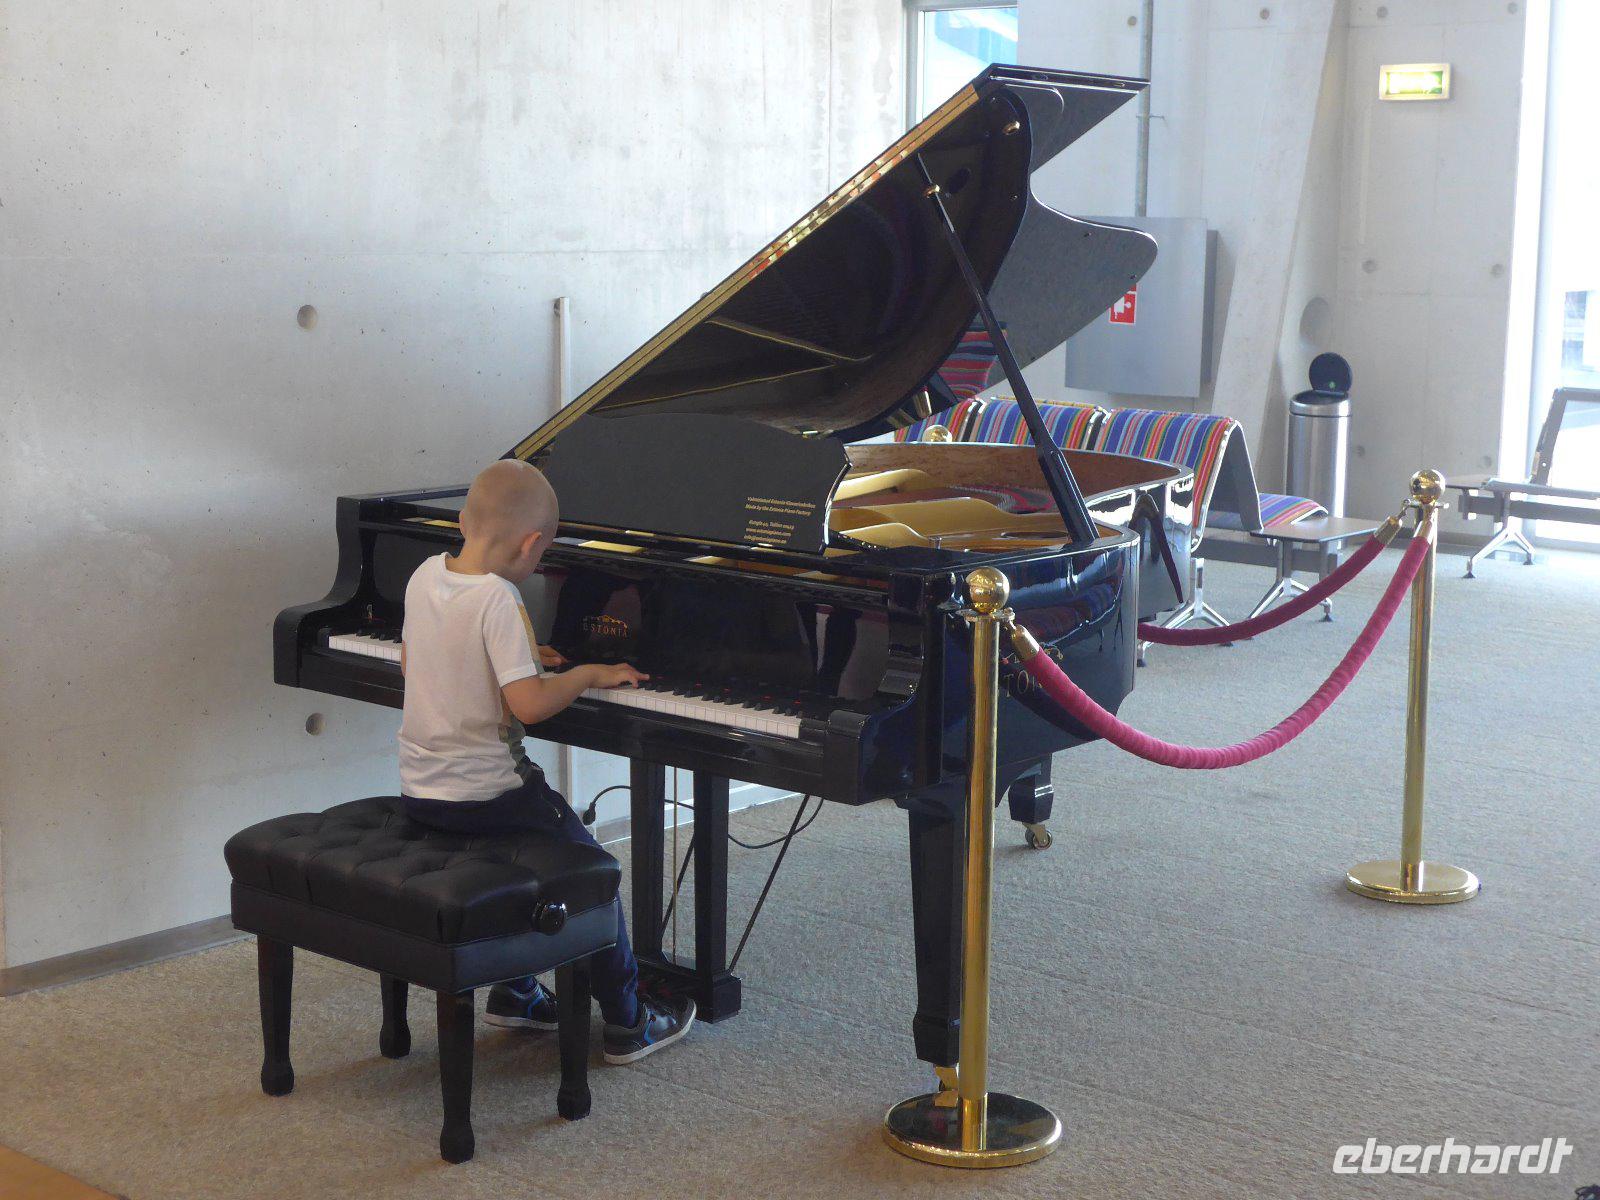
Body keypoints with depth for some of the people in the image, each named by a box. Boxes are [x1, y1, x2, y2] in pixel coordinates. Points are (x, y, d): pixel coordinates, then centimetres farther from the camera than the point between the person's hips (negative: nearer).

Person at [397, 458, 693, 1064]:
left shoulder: (424, 577, 1)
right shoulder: (498, 599, -22)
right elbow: (529, 704, -28)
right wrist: (587, 674, -10)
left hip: (418, 790, 8)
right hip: (484, 796, -8)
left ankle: (514, 991, 33)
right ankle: (628, 1022, 15)